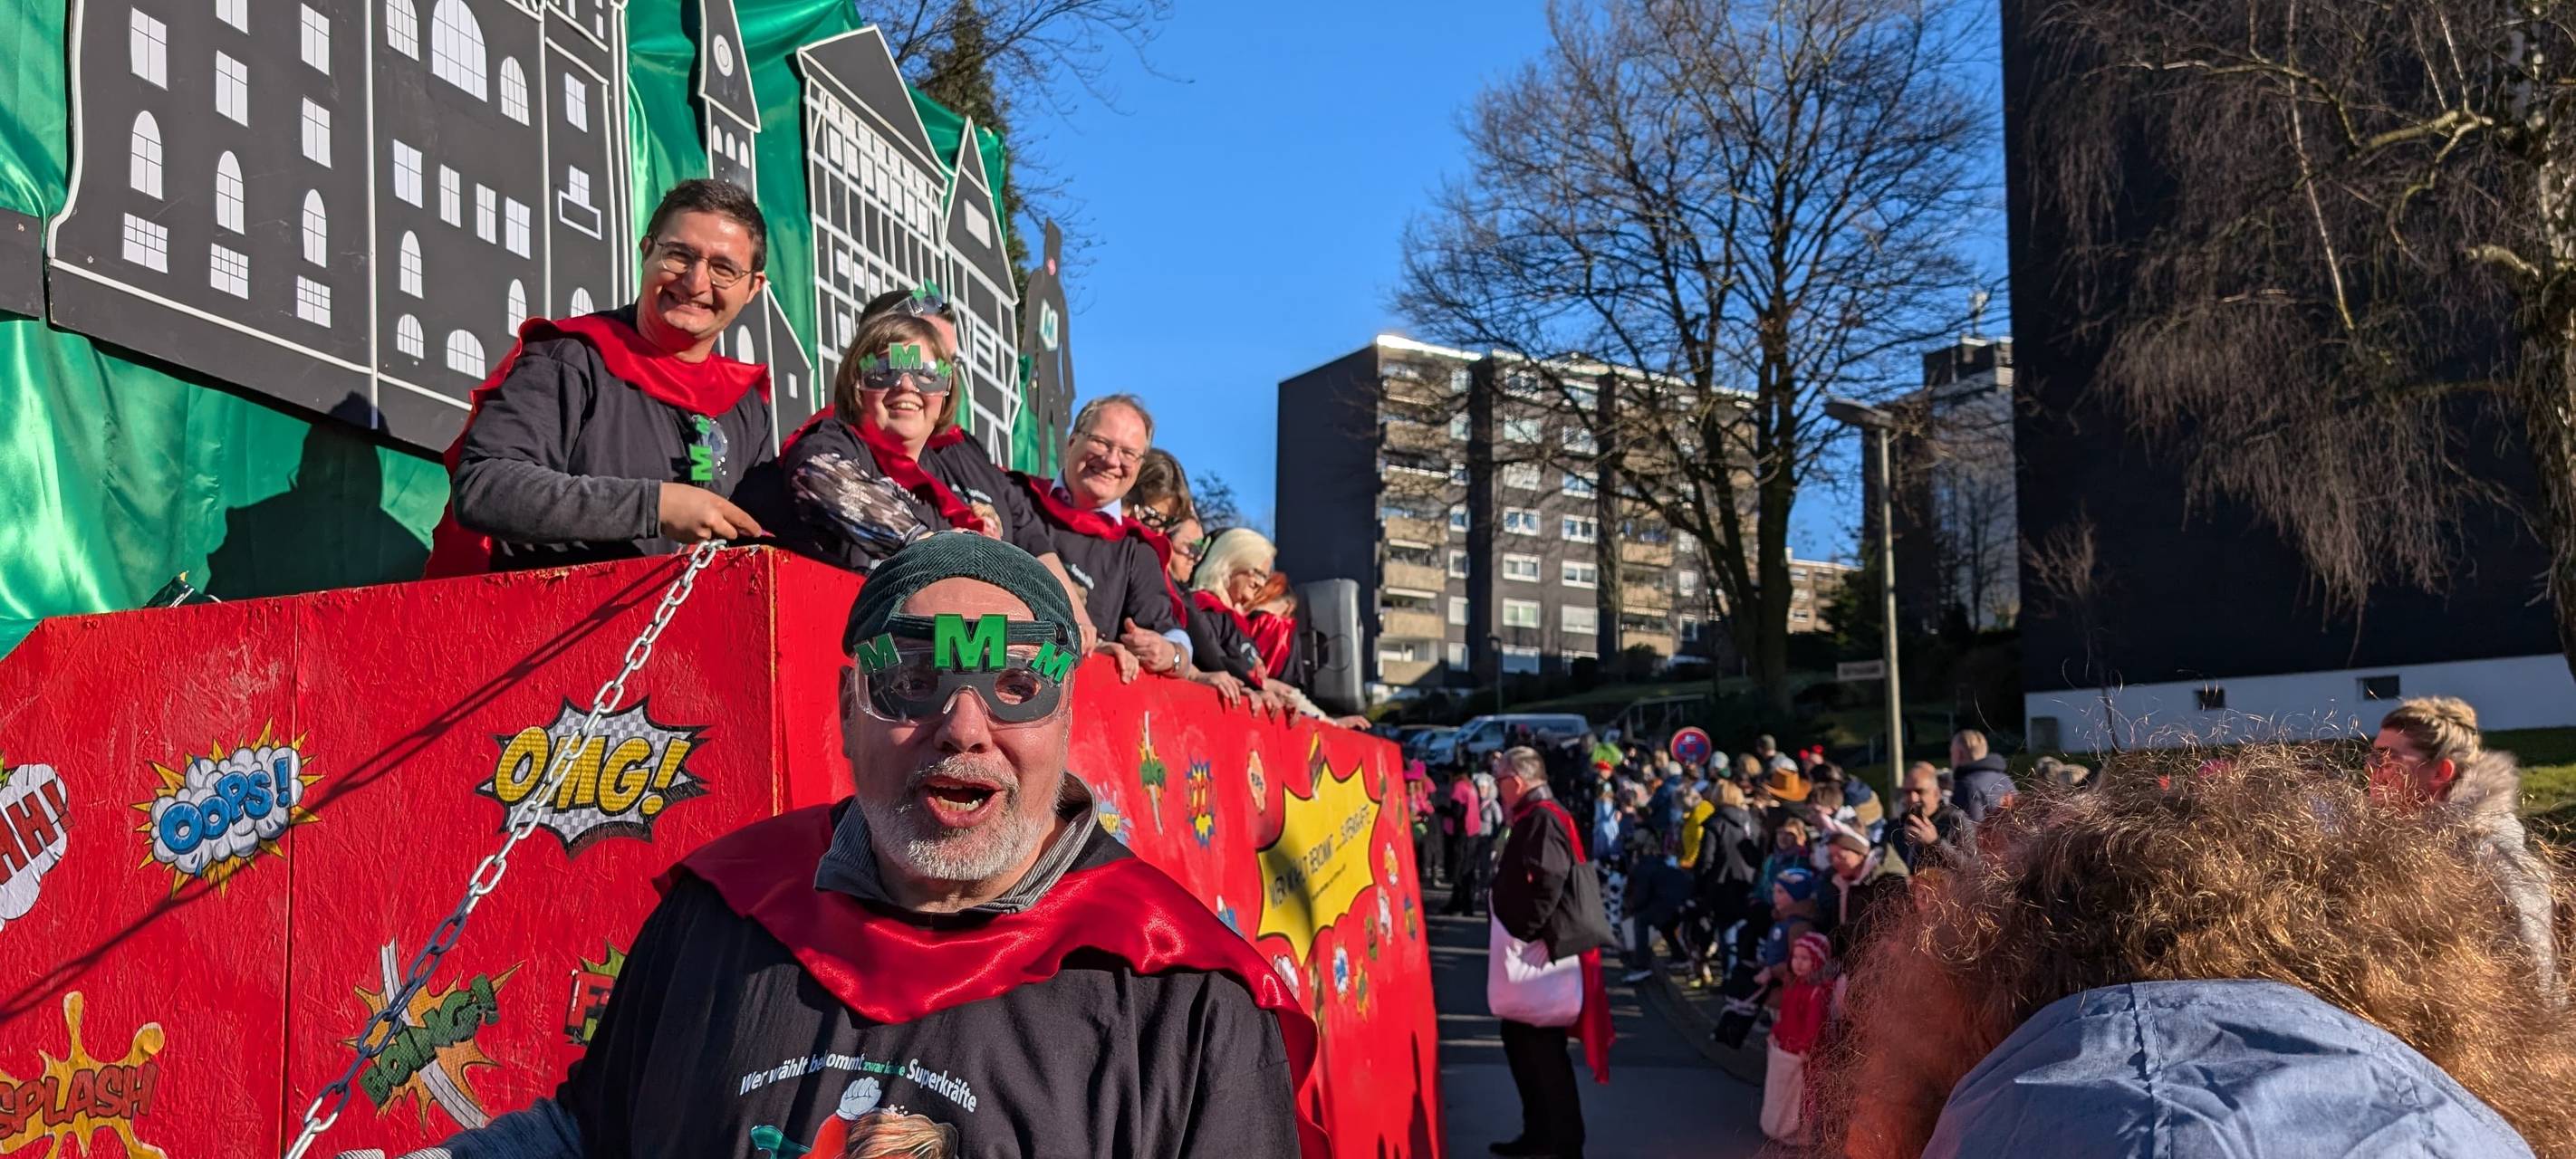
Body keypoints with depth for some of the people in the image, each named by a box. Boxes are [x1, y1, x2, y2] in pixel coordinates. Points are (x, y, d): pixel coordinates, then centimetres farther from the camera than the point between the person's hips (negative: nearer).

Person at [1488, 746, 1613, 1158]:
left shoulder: (1542, 819, -17)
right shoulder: (1535, 818, 15)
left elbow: (1547, 883, -28)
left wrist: (1524, 934, -23)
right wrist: (1520, 935, 17)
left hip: (1543, 952, -10)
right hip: (1535, 949, 10)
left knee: (1543, 1048, -3)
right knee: (1521, 1040, 16)